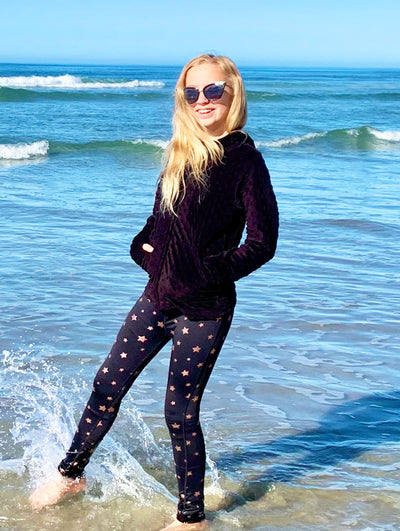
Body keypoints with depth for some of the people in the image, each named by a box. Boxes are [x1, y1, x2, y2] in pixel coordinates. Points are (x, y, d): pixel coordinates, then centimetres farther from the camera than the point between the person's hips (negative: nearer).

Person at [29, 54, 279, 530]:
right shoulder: (183, 152, 8)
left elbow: (262, 244, -15)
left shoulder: (245, 160, -12)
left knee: (180, 411, 0)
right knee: (108, 385, 13)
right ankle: (71, 474, 34)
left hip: (205, 309, -6)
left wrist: (205, 273, -18)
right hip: (158, 297, 7)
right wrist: (143, 245, 2)